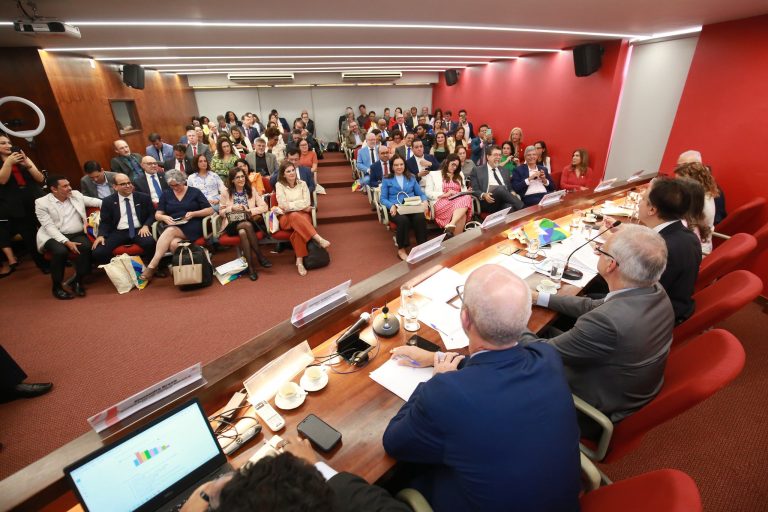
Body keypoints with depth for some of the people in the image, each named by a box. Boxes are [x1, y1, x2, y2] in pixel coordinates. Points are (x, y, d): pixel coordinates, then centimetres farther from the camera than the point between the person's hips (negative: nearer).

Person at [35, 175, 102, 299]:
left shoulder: (76, 195, 9)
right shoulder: (42, 203, -3)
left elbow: (94, 201, 14)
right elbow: (49, 226, -11)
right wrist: (67, 242, -23)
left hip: (77, 234, 3)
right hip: (54, 236, -3)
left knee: (86, 247, -31)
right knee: (60, 251, -34)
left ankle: (77, 280, -12)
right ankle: (57, 286, -13)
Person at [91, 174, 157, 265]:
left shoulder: (144, 197, 10)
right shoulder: (108, 201, 10)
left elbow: (152, 214, 11)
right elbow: (104, 222, 10)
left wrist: (146, 226, -9)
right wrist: (101, 235, -8)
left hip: (139, 230, -1)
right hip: (118, 232, 1)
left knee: (150, 243, -36)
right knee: (98, 252, -23)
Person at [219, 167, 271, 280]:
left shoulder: (252, 191, 11)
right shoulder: (226, 193, 8)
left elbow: (264, 207, 2)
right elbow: (221, 212, 9)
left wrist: (249, 210, -12)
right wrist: (232, 208, -10)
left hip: (249, 223, 1)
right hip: (232, 224, -1)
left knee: (243, 232, -35)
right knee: (247, 225, -34)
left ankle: (251, 266, -25)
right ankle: (260, 256, -24)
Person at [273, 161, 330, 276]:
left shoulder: (302, 184, 9)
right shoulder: (279, 185, 4)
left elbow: (307, 203, -3)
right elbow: (284, 206, -7)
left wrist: (290, 205, -8)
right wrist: (301, 206, -7)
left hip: (303, 215, 1)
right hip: (286, 218, -1)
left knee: (299, 227, -35)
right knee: (295, 216, -38)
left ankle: (299, 261, -34)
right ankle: (319, 239, -40)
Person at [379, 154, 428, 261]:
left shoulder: (411, 177, 20)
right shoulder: (387, 179, 12)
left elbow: (420, 193, 18)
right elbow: (383, 198, 6)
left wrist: (424, 201, -6)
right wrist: (392, 206, -15)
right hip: (395, 209, -2)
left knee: (420, 218, -33)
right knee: (403, 220, -36)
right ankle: (401, 249, -18)